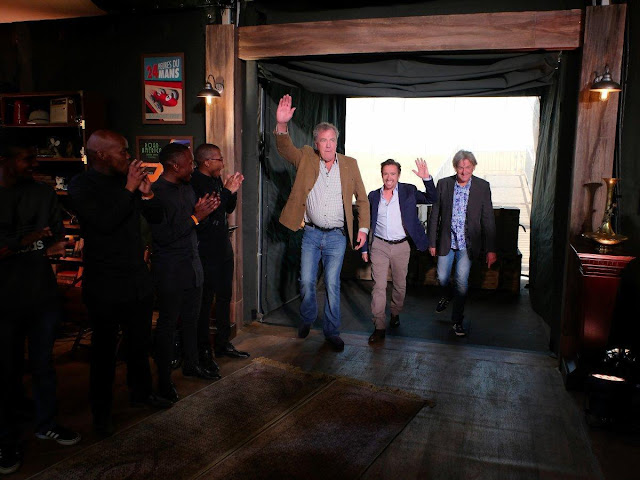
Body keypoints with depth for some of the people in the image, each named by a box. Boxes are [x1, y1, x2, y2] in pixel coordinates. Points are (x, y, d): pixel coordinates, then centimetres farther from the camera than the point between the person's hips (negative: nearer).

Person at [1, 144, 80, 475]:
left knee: (44, 364, 15)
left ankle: (46, 423, 34)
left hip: (43, 295, 3)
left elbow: (58, 238, 7)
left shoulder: (43, 193, 4)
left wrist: (54, 247, -14)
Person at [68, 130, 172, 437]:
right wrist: (129, 190, -20)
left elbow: (156, 216, 10)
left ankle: (141, 392, 36)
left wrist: (146, 195, -9)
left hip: (138, 278, 6)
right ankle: (102, 411, 21)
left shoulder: (126, 180, 8)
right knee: (104, 348, 5)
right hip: (105, 283, -6)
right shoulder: (81, 186, -9)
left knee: (140, 341, 17)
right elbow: (104, 222, -24)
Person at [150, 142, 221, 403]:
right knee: (167, 324, 3)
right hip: (170, 271, -8)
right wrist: (196, 216, -20)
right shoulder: (156, 192, -17)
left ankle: (191, 364, 36)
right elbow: (163, 235, -23)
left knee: (191, 318, 18)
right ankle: (164, 381, 15)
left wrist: (205, 210, -2)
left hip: (192, 264, 8)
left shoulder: (187, 188, 10)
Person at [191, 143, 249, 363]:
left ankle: (223, 343, 26)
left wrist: (233, 189, 1)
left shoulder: (217, 180, 11)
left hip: (223, 248, 9)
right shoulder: (194, 183, -16)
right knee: (205, 300, 0)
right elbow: (203, 215, -26)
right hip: (206, 252, -9)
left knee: (224, 296, 15)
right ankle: (203, 348, 13)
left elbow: (229, 209, 17)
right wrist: (227, 190, -21)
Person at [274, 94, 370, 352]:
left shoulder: (349, 164, 2)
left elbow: (362, 199, 7)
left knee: (332, 284, 3)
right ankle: (307, 318, 33)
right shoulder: (306, 158, 1)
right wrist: (281, 125, -35)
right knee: (306, 281, 6)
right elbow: (285, 149, -16)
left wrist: (363, 228, -1)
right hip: (311, 233, 1)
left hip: (337, 236, 0)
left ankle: (332, 331, 18)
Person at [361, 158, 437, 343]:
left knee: (400, 285, 13)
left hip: (401, 246, 0)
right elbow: (367, 223, 9)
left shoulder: (408, 191, 1)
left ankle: (395, 314, 37)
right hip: (379, 246, 0)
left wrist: (427, 178, -18)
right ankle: (379, 327, 1)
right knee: (379, 286, -4)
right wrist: (364, 248, 7)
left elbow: (431, 199, -3)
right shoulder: (374, 196, 4)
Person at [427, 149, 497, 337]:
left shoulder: (483, 187, -6)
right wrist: (432, 242, 2)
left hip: (467, 244, -2)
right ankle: (447, 295, 49)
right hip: (446, 241, 2)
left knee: (461, 281, -4)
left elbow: (488, 220, -3)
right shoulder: (443, 184, -4)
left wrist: (490, 249, -5)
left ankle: (457, 320, 14)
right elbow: (435, 215, 2)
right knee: (442, 278, 13)